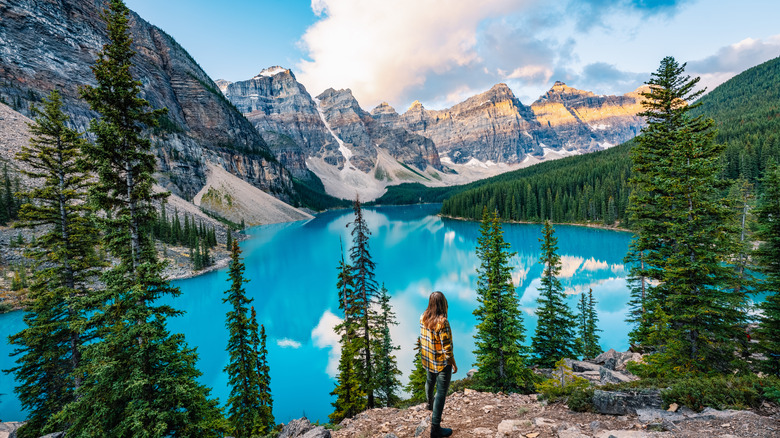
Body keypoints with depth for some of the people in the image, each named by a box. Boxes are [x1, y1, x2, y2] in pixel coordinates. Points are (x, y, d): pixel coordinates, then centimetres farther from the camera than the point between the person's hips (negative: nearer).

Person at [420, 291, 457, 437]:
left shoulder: (423, 318, -9)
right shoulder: (442, 322, -30)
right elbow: (446, 348, -24)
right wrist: (454, 364, -10)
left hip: (428, 359, 8)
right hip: (442, 363, -7)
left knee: (430, 381, 31)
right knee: (441, 393, 4)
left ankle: (430, 404, 58)